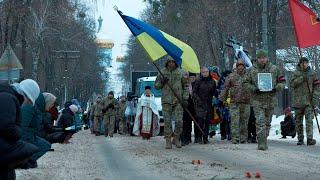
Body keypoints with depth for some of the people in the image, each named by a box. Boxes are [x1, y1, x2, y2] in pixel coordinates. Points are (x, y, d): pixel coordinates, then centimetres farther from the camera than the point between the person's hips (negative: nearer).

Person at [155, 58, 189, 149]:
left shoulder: (180, 73, 6)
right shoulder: (162, 72, 7)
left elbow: (185, 86, 10)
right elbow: (156, 86, 11)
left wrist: (185, 98, 1)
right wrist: (162, 82, -9)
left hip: (178, 100, 0)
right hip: (166, 101, 0)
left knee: (179, 121, -6)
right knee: (167, 122, 0)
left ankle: (176, 138, 12)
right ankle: (168, 141, 6)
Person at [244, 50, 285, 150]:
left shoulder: (274, 69, 4)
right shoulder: (253, 71, 3)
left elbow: (282, 81, 9)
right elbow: (246, 83, 7)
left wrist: (276, 88, -11)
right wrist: (254, 89, -11)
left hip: (271, 100, 2)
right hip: (257, 100, -2)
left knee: (267, 122, 12)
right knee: (260, 122, -13)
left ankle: (264, 140, 25)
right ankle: (261, 143, -15)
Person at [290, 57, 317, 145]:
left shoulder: (312, 73, 7)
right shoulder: (296, 73, 4)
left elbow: (316, 85, 9)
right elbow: (292, 84, -8)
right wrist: (302, 78, -18)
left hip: (309, 101, -1)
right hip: (298, 101, 1)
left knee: (309, 119, -12)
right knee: (298, 121, 7)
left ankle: (310, 138, -17)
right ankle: (300, 139, 15)